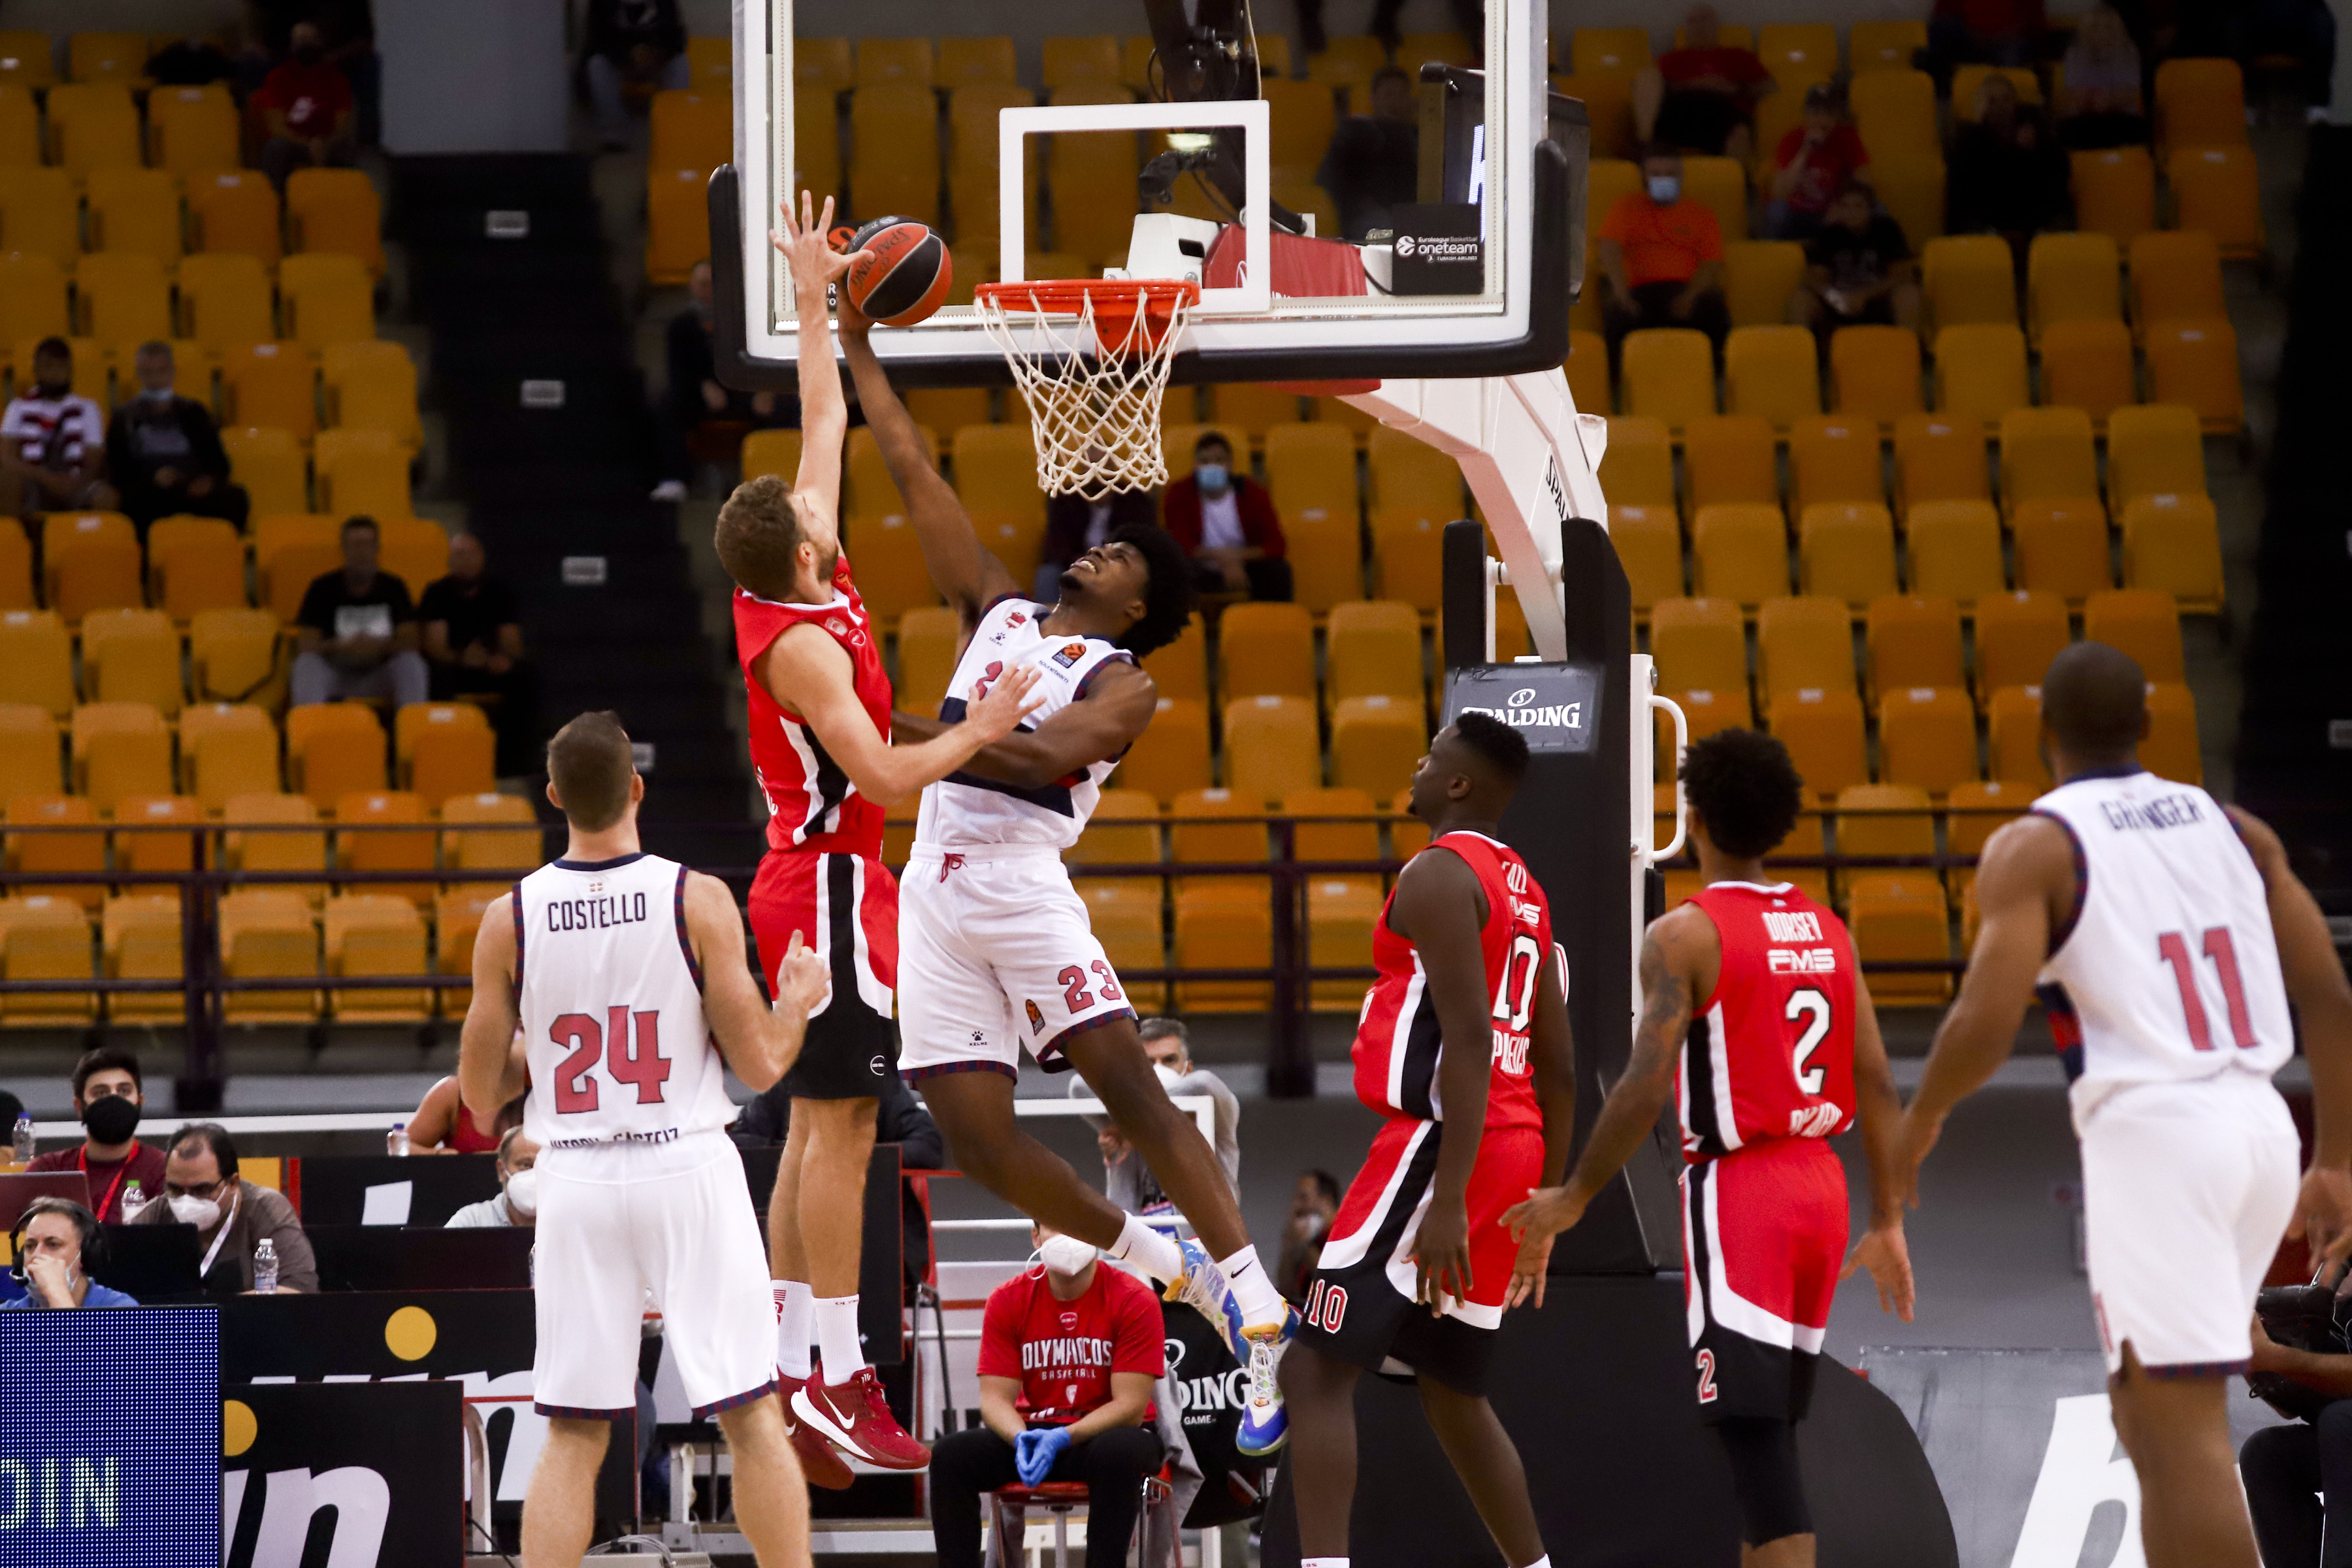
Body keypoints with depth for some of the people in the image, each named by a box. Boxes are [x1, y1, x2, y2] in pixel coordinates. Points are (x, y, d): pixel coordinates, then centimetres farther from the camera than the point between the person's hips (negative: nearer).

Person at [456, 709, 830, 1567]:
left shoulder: (509, 920, -2)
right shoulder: (700, 900, -8)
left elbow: (481, 1096, 4)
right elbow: (760, 1064, -5)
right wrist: (800, 996, 14)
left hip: (575, 1181, 2)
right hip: (688, 1171, -2)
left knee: (573, 1436, 6)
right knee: (751, 1417, 6)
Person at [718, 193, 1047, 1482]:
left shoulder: (789, 590, 6)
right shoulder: (800, 642, -19)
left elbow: (824, 423, 17)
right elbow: (880, 777, -24)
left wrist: (814, 299, 19)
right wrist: (983, 733, -13)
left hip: (808, 883, 10)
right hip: (831, 886, -10)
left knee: (816, 1130, 10)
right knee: (837, 1127, -10)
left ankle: (790, 1372, 11)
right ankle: (836, 1382, -11)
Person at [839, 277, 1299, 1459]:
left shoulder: (1121, 686, 2)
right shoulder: (998, 612, 20)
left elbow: (1042, 754, -18)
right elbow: (914, 475, 20)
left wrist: (905, 731, -26)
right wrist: (857, 352, 18)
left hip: (1021, 884, -6)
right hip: (934, 889, 6)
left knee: (1133, 1092, -16)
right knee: (979, 1140, -3)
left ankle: (1254, 1309, -18)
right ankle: (1160, 1263, 16)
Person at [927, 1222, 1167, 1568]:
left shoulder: (1134, 1300, -9)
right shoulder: (1007, 1301, 0)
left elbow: (1130, 1406, -14)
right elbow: (996, 1397, -3)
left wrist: (1062, 1439, -29)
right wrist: (1022, 1439, -27)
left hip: (1104, 1434, -3)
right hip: (1034, 1432, 3)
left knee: (1118, 1453, -39)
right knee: (951, 1455, -22)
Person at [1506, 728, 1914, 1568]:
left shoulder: (1685, 935, -10)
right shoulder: (1828, 930, 10)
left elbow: (1645, 1088, -16)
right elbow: (1878, 1083, 9)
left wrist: (1575, 1199, -6)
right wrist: (1887, 1223, 14)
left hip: (1736, 1191, -7)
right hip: (1820, 1184, 7)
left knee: (1756, 1438, -10)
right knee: (1773, 1430, 17)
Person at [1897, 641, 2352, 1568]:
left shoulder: (2035, 849, -3)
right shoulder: (2237, 829, 14)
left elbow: (1987, 1023, -13)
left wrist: (1921, 1119, 6)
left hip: (2151, 1133, -7)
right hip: (2259, 1123, 7)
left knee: (2182, 1430, -8)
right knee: (2147, 1404, 22)